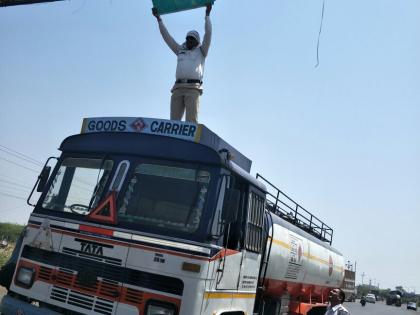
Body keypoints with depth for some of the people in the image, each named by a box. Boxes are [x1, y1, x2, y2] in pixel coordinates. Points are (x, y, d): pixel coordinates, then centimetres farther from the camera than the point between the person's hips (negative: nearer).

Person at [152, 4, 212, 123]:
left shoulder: (201, 51, 22)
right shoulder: (181, 51, 30)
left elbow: (208, 33, 13)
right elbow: (166, 36, 32)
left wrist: (207, 14, 14)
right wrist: (159, 18, 33)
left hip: (193, 88, -4)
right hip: (178, 88, 4)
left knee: (191, 121, -17)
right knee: (174, 121, -9)